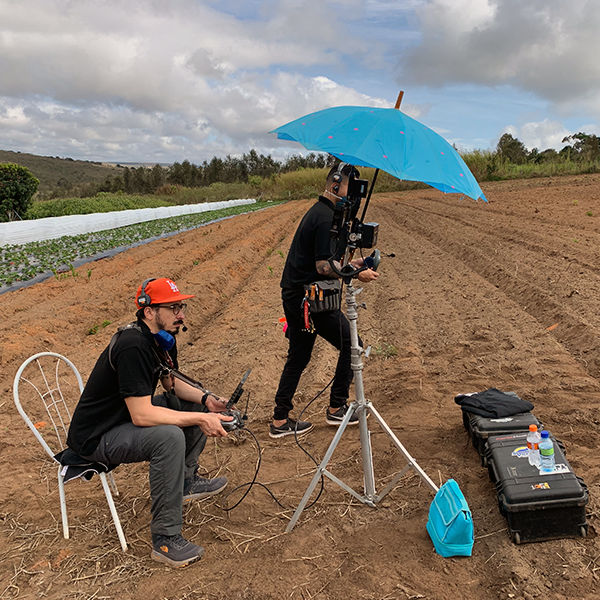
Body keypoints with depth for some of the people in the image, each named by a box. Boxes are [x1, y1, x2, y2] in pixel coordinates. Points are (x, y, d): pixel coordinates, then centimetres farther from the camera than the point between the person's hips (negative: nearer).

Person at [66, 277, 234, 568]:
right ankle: (165, 540, -21)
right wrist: (199, 419, -29)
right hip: (95, 437, -9)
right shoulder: (133, 346, -31)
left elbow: (171, 383, 12)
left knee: (196, 403, 6)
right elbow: (141, 416, -33)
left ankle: (186, 480, 18)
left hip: (128, 416, 10)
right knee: (169, 437, -33)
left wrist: (206, 399, -5)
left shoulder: (163, 338, -2)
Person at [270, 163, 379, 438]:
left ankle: (280, 421, 20)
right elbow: (324, 266, -20)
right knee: (350, 345, 4)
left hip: (294, 296, 10)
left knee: (298, 357, 14)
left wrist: (350, 263, 17)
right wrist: (358, 275, -11)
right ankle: (336, 408, 15)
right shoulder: (327, 217, -16)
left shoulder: (317, 211, 17)